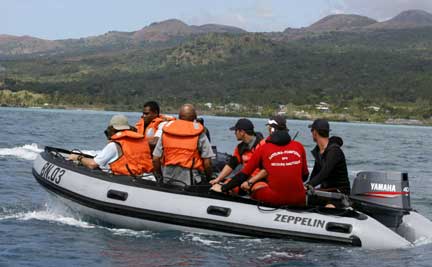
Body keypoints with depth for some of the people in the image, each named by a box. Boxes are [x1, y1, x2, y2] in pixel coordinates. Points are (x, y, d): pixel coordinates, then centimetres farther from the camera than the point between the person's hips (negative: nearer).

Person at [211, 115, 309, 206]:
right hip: (299, 201, 2)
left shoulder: (263, 148, 0)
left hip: (275, 200, -2)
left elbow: (244, 174, 3)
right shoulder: (299, 147, 5)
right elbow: (305, 175, 14)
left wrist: (223, 188, 13)